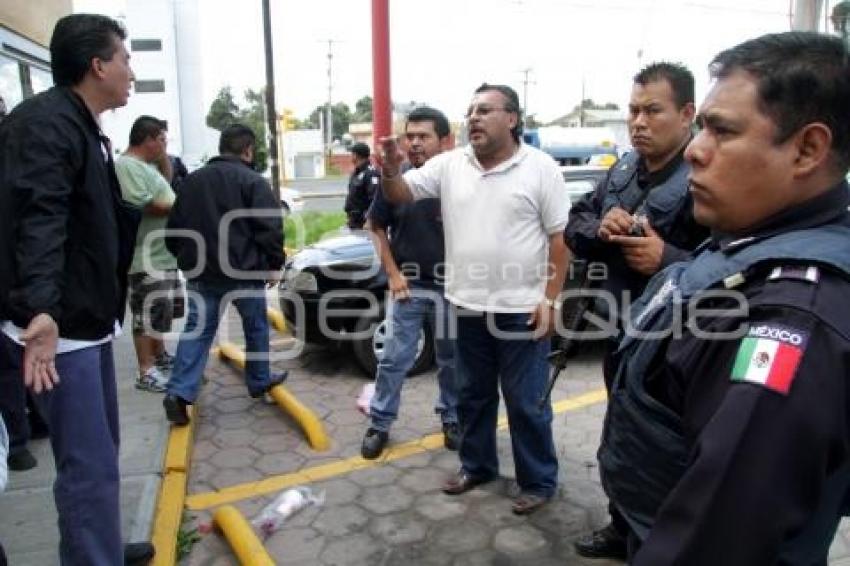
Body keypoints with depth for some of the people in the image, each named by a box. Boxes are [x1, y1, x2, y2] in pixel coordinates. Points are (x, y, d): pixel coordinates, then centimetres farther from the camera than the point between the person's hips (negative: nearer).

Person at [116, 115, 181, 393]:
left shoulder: (146, 165, 15)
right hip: (147, 257, -11)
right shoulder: (127, 165, -16)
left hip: (162, 253, 11)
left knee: (159, 311, 20)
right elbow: (142, 205, -25)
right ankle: (147, 373, -4)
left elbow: (166, 179, 29)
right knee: (149, 313, -8)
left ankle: (160, 355, 33)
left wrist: (163, 155, 13)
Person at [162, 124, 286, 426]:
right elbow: (270, 227, -14)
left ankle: (179, 392, -6)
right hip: (244, 269, -4)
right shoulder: (252, 181, -8)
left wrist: (187, 260, 23)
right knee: (256, 326, 15)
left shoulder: (192, 180, 11)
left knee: (197, 329, 6)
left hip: (202, 271, 4)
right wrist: (273, 264, -4)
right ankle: (259, 381, 27)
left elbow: (174, 228, 14)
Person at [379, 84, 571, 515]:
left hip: (521, 308, -4)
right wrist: (390, 170, -21)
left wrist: (550, 300, -12)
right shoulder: (450, 165, 4)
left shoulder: (540, 168, -7)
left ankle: (538, 481, 24)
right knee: (473, 395, 18)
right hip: (468, 307, 5)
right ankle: (476, 465, 37)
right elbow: (401, 194, 2)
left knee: (526, 401, 7)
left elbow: (560, 239, -7)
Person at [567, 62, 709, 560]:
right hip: (620, 333, 8)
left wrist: (666, 259, -32)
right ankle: (624, 529, 46)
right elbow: (573, 227, 9)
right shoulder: (623, 170, 6)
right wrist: (599, 228, -12)